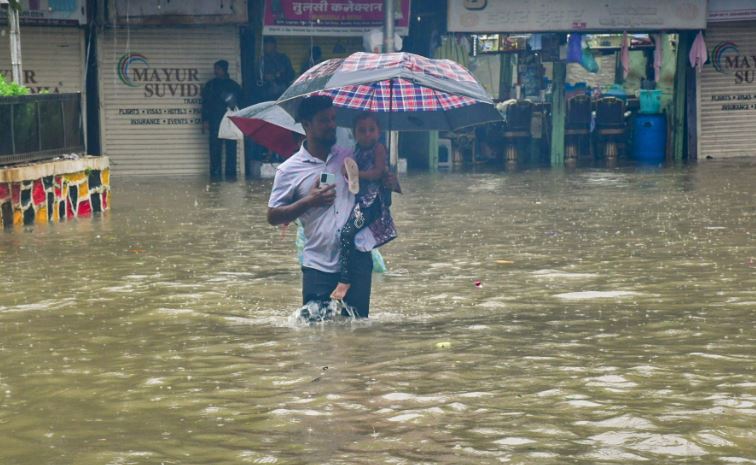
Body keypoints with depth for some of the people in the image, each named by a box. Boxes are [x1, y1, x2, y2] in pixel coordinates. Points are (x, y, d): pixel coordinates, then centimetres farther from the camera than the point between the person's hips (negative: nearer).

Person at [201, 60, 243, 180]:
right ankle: (215, 172, -4)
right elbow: (205, 103, 8)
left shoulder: (234, 85, 12)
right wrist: (205, 120, -2)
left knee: (231, 146, -4)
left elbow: (240, 102, 14)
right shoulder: (210, 85, 12)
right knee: (215, 147, -5)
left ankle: (231, 172, -1)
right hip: (215, 119, 0)